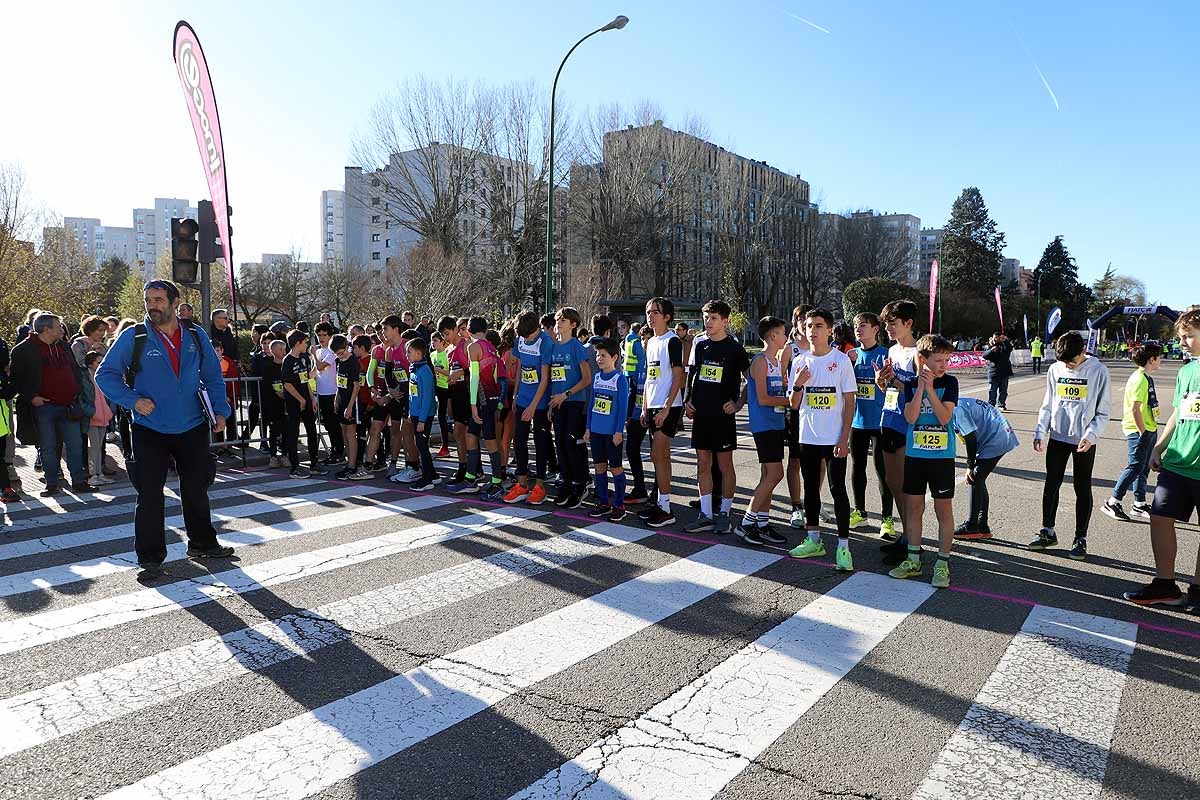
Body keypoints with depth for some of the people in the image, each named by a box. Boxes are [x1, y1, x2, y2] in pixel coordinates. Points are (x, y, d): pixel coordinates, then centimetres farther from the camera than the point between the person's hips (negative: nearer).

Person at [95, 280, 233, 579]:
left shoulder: (196, 336, 3)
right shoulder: (132, 337, -5)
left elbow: (213, 377, 11)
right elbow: (105, 375, -3)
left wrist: (220, 410, 0)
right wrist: (133, 400, -17)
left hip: (193, 429, 3)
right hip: (150, 430, -2)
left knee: (196, 490, 14)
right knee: (149, 495, 0)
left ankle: (202, 543, 30)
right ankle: (150, 557, 12)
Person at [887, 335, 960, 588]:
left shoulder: (949, 382, -4)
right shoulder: (911, 384, 1)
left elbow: (945, 417, -15)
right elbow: (910, 417, -11)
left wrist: (930, 388, -18)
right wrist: (921, 387, -16)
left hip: (942, 456, -2)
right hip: (914, 454, 2)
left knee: (944, 509, 3)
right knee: (913, 507, 9)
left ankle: (942, 564, 13)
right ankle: (913, 560, 21)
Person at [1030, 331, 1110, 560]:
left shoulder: (1098, 371, -8)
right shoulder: (1055, 369, 2)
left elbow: (1103, 412, -6)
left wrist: (1090, 434, -19)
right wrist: (1040, 432, 0)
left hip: (1084, 441, -3)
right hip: (1057, 437, 3)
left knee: (1082, 489, 5)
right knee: (1051, 484, 8)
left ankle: (1080, 539, 15)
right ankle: (1047, 531, 21)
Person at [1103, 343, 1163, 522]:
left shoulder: (1147, 378, 13)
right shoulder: (1139, 379, -18)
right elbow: (1134, 408, -22)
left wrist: (1152, 431, 17)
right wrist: (1142, 432, -19)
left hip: (1149, 429, 10)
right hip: (1138, 431, -10)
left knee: (1143, 467, 14)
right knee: (1135, 466, -8)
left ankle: (1140, 504, 22)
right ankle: (1112, 503, -2)